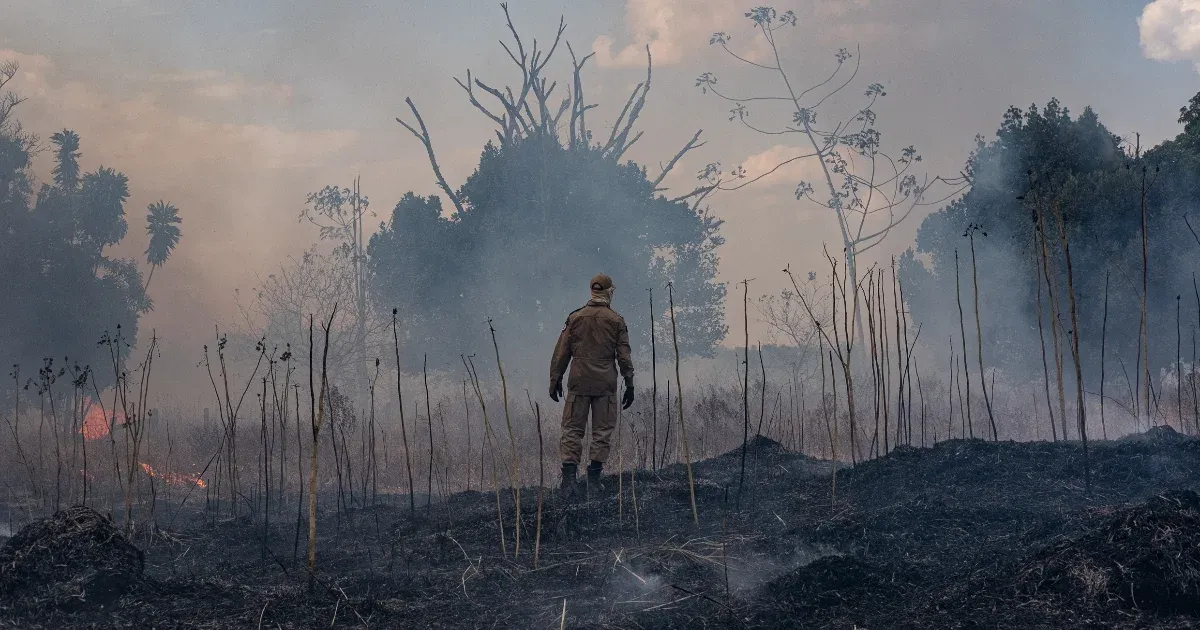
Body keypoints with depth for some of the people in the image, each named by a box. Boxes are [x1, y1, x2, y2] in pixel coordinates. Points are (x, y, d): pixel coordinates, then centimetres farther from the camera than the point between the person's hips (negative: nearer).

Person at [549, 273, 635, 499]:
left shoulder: (575, 318, 5)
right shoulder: (616, 320, 1)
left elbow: (561, 352, 4)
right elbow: (624, 356, 0)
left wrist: (555, 379, 10)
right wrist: (629, 385, 5)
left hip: (579, 382, 1)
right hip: (606, 383, -1)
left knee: (572, 429, 3)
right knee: (602, 430, 6)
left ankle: (569, 478, -10)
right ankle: (594, 479, 4)